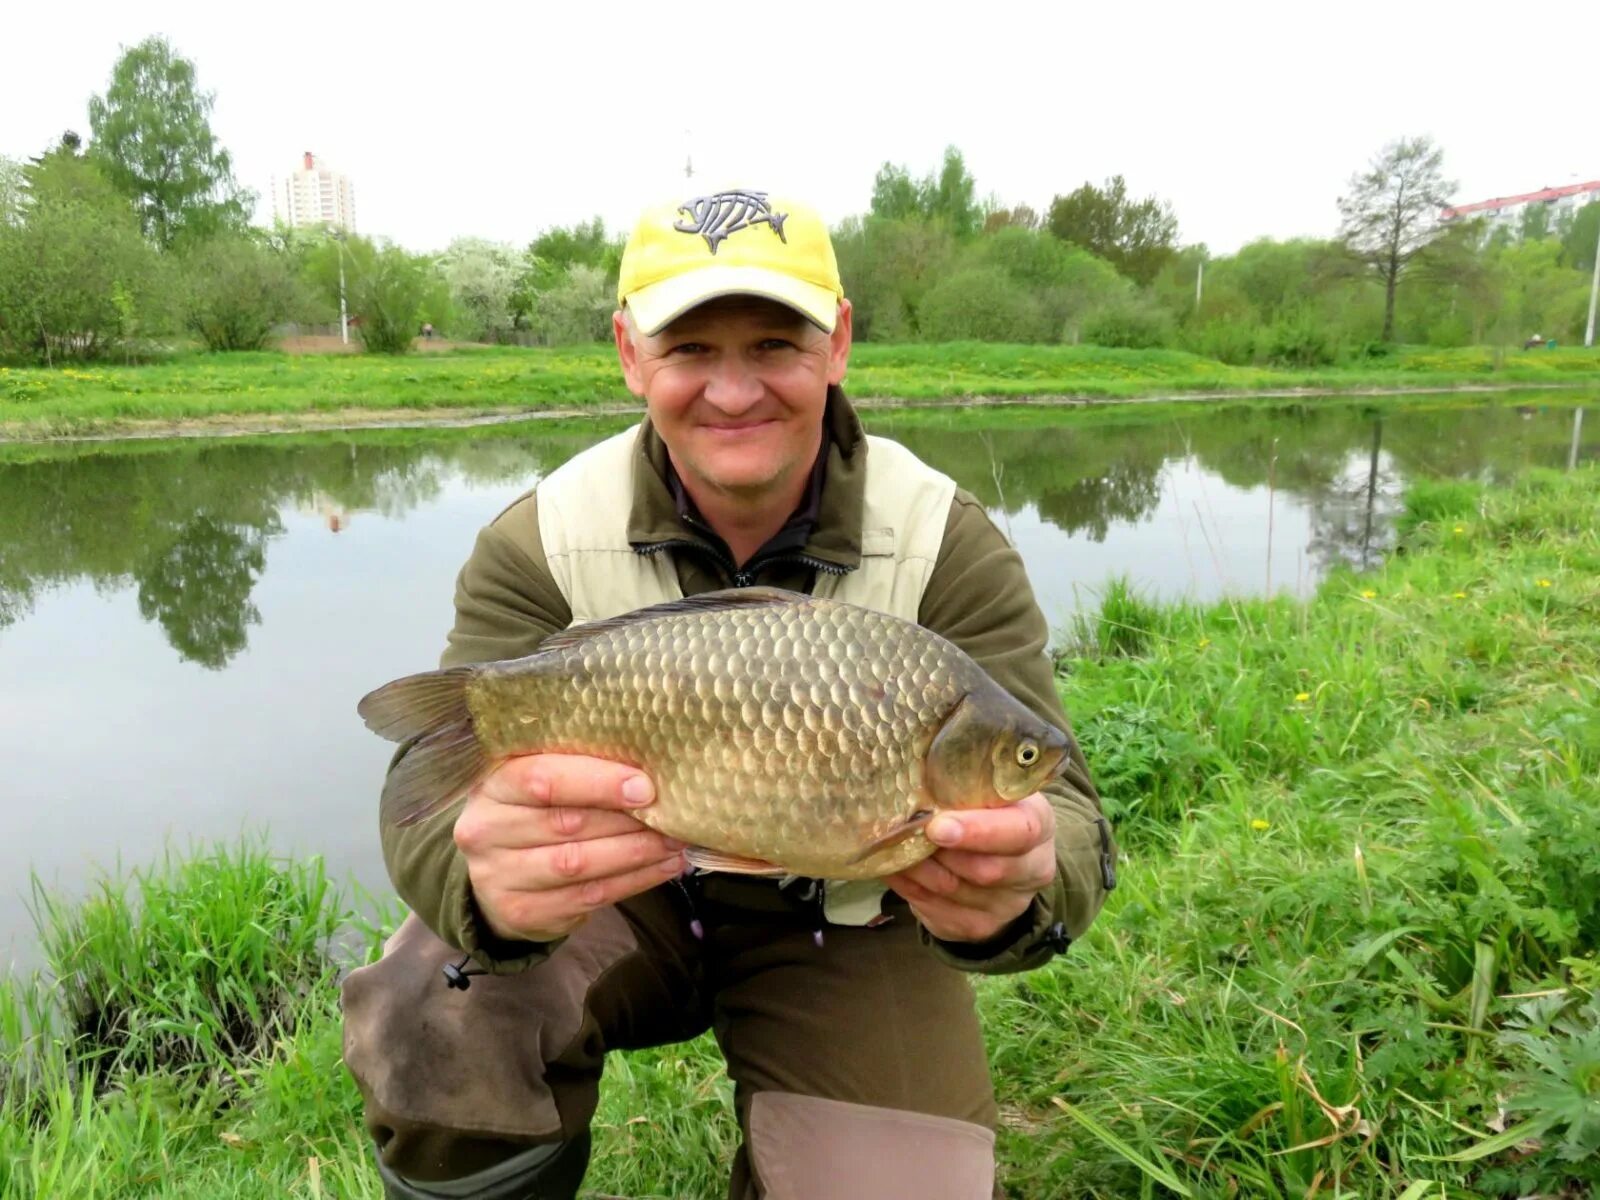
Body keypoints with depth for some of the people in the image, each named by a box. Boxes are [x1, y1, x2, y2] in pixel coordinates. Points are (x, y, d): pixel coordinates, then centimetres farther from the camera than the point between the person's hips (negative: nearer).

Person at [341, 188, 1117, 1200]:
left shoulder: (948, 546, -17)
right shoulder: (541, 543, -15)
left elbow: (1051, 797, -23)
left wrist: (1015, 884, -49)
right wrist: (490, 881, -49)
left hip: (846, 933, 1)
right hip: (619, 894, 0)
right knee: (432, 1023, -26)